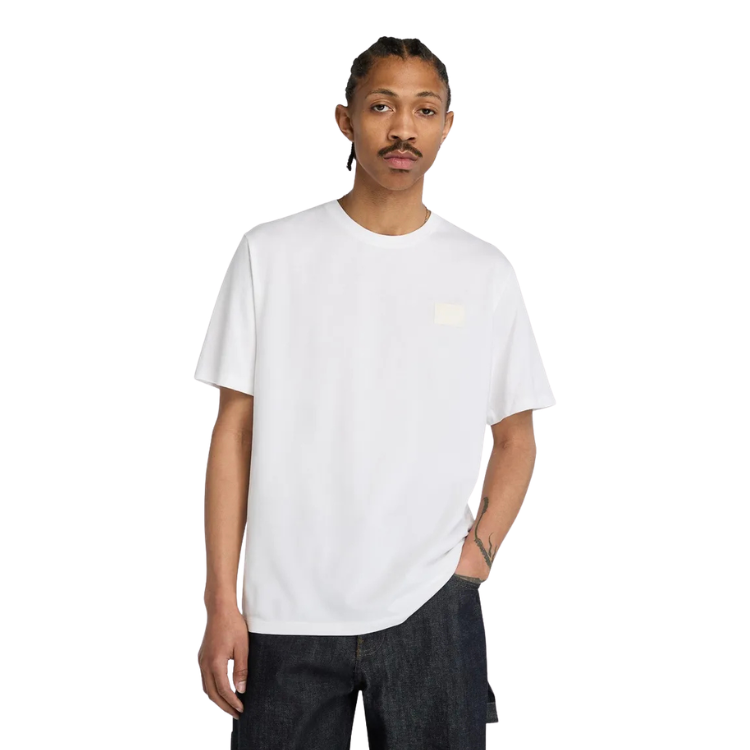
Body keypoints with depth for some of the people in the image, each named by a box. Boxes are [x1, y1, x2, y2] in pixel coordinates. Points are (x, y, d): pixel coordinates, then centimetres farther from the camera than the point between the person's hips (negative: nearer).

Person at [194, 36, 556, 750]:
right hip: (286, 611, -1)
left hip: (431, 610, 1)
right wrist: (221, 602, -3)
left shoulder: (485, 273, 4)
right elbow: (235, 429, 1)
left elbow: (515, 437, 11)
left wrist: (475, 557, -3)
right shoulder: (272, 253, 1)